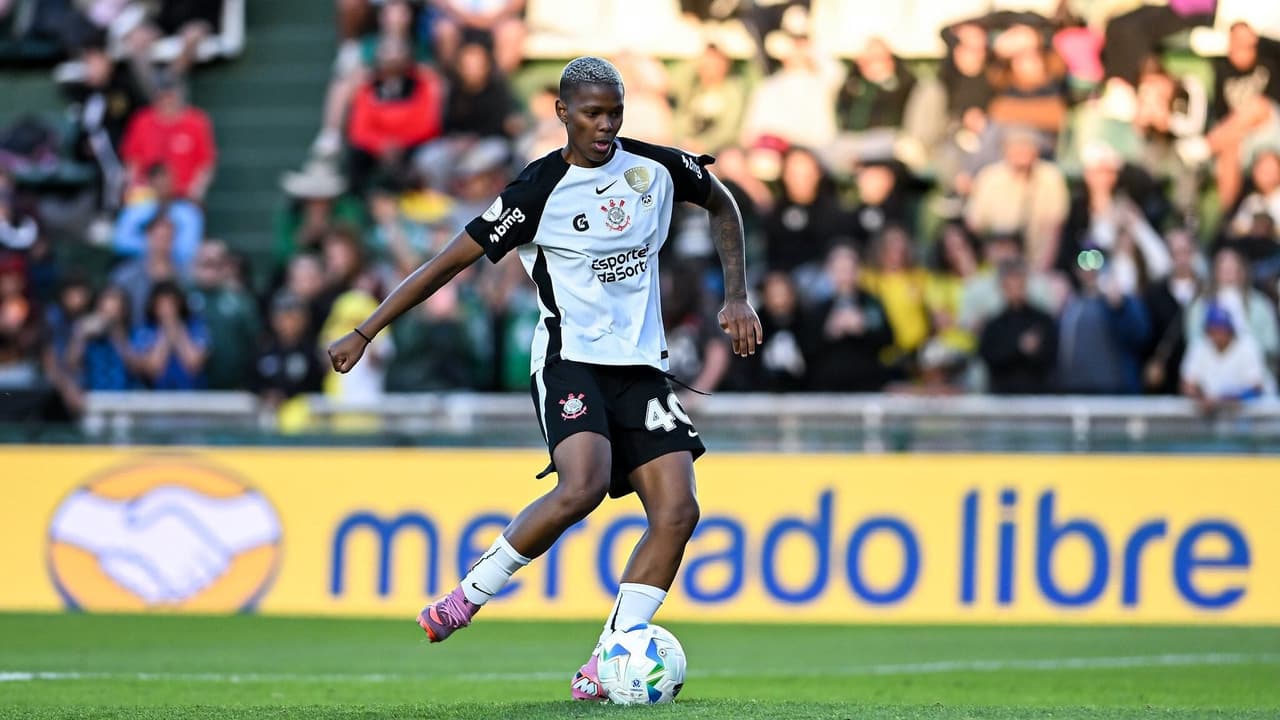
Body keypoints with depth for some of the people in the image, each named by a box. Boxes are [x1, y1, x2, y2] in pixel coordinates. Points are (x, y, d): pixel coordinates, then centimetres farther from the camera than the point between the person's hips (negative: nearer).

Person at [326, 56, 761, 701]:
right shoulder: (539, 190, -9)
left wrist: (736, 299, 15)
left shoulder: (657, 167, 4)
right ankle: (470, 595, -12)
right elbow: (449, 262, -6)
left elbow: (723, 206, 24)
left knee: (678, 510, -13)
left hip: (641, 367, 5)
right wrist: (364, 333, -7)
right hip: (570, 361, -5)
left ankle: (607, 663, -9)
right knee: (583, 485, -31)